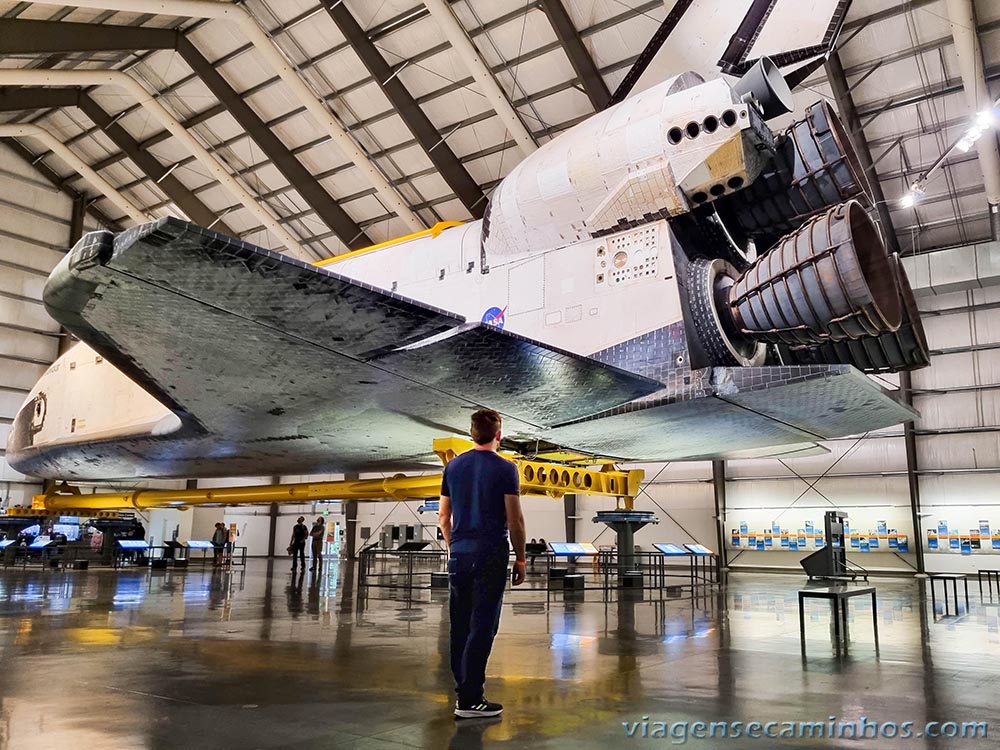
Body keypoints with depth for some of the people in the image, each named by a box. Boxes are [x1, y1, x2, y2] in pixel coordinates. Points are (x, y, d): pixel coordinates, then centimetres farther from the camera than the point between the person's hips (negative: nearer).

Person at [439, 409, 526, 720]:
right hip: (490, 555, -5)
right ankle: (470, 700, -1)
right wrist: (520, 559, 0)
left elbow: (443, 515, 13)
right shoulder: (505, 469, -6)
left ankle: (463, 689, 20)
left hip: (459, 554, 5)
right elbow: (514, 519, -8)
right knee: (482, 626, -2)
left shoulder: (453, 466, 9)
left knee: (460, 625, 12)